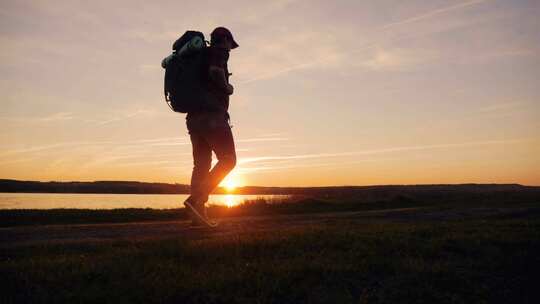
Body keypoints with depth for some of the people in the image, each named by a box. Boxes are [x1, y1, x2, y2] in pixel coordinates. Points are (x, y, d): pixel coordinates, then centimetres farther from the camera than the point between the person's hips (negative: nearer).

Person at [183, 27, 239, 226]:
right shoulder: (219, 51, 1)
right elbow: (215, 71, -20)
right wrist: (228, 88, -5)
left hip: (194, 117, 8)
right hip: (213, 115, -8)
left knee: (201, 165, 6)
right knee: (228, 160, -4)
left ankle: (197, 214, 0)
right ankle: (196, 199, -19)